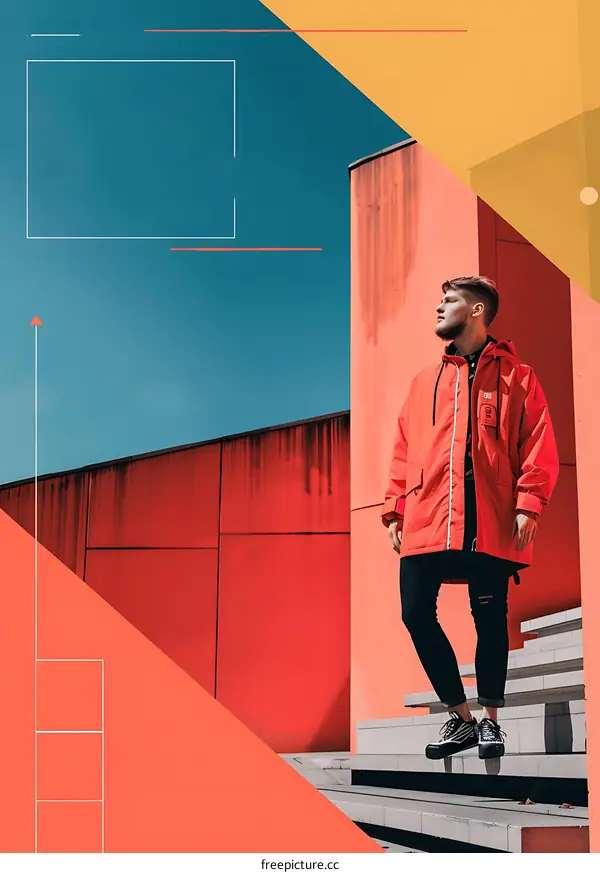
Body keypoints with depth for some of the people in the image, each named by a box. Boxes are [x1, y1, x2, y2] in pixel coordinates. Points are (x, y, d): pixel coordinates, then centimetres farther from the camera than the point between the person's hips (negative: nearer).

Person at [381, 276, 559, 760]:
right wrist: (396, 510, 9)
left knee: (490, 617, 1)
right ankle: (460, 717, 12)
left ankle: (490, 720, 18)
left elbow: (539, 444, 0)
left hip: (490, 523, -4)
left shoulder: (515, 376, 7)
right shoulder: (425, 381, 20)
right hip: (426, 521, 4)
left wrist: (528, 503, -12)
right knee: (417, 613, -3)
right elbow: (404, 451, 18)